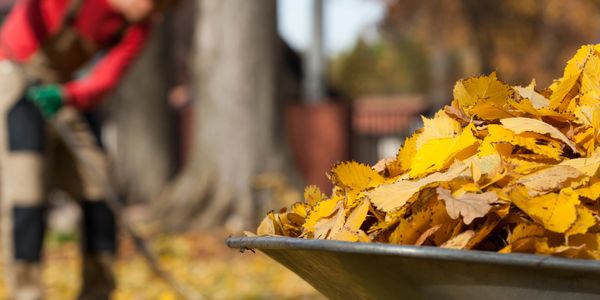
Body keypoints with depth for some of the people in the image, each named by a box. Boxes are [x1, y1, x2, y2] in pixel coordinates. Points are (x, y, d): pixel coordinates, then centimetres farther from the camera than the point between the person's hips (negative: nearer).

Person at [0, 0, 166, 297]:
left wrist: (65, 95, -33)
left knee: (97, 186, 3)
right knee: (28, 187, -16)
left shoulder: (138, 26, -6)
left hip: (65, 86, 7)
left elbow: (105, 80, -15)